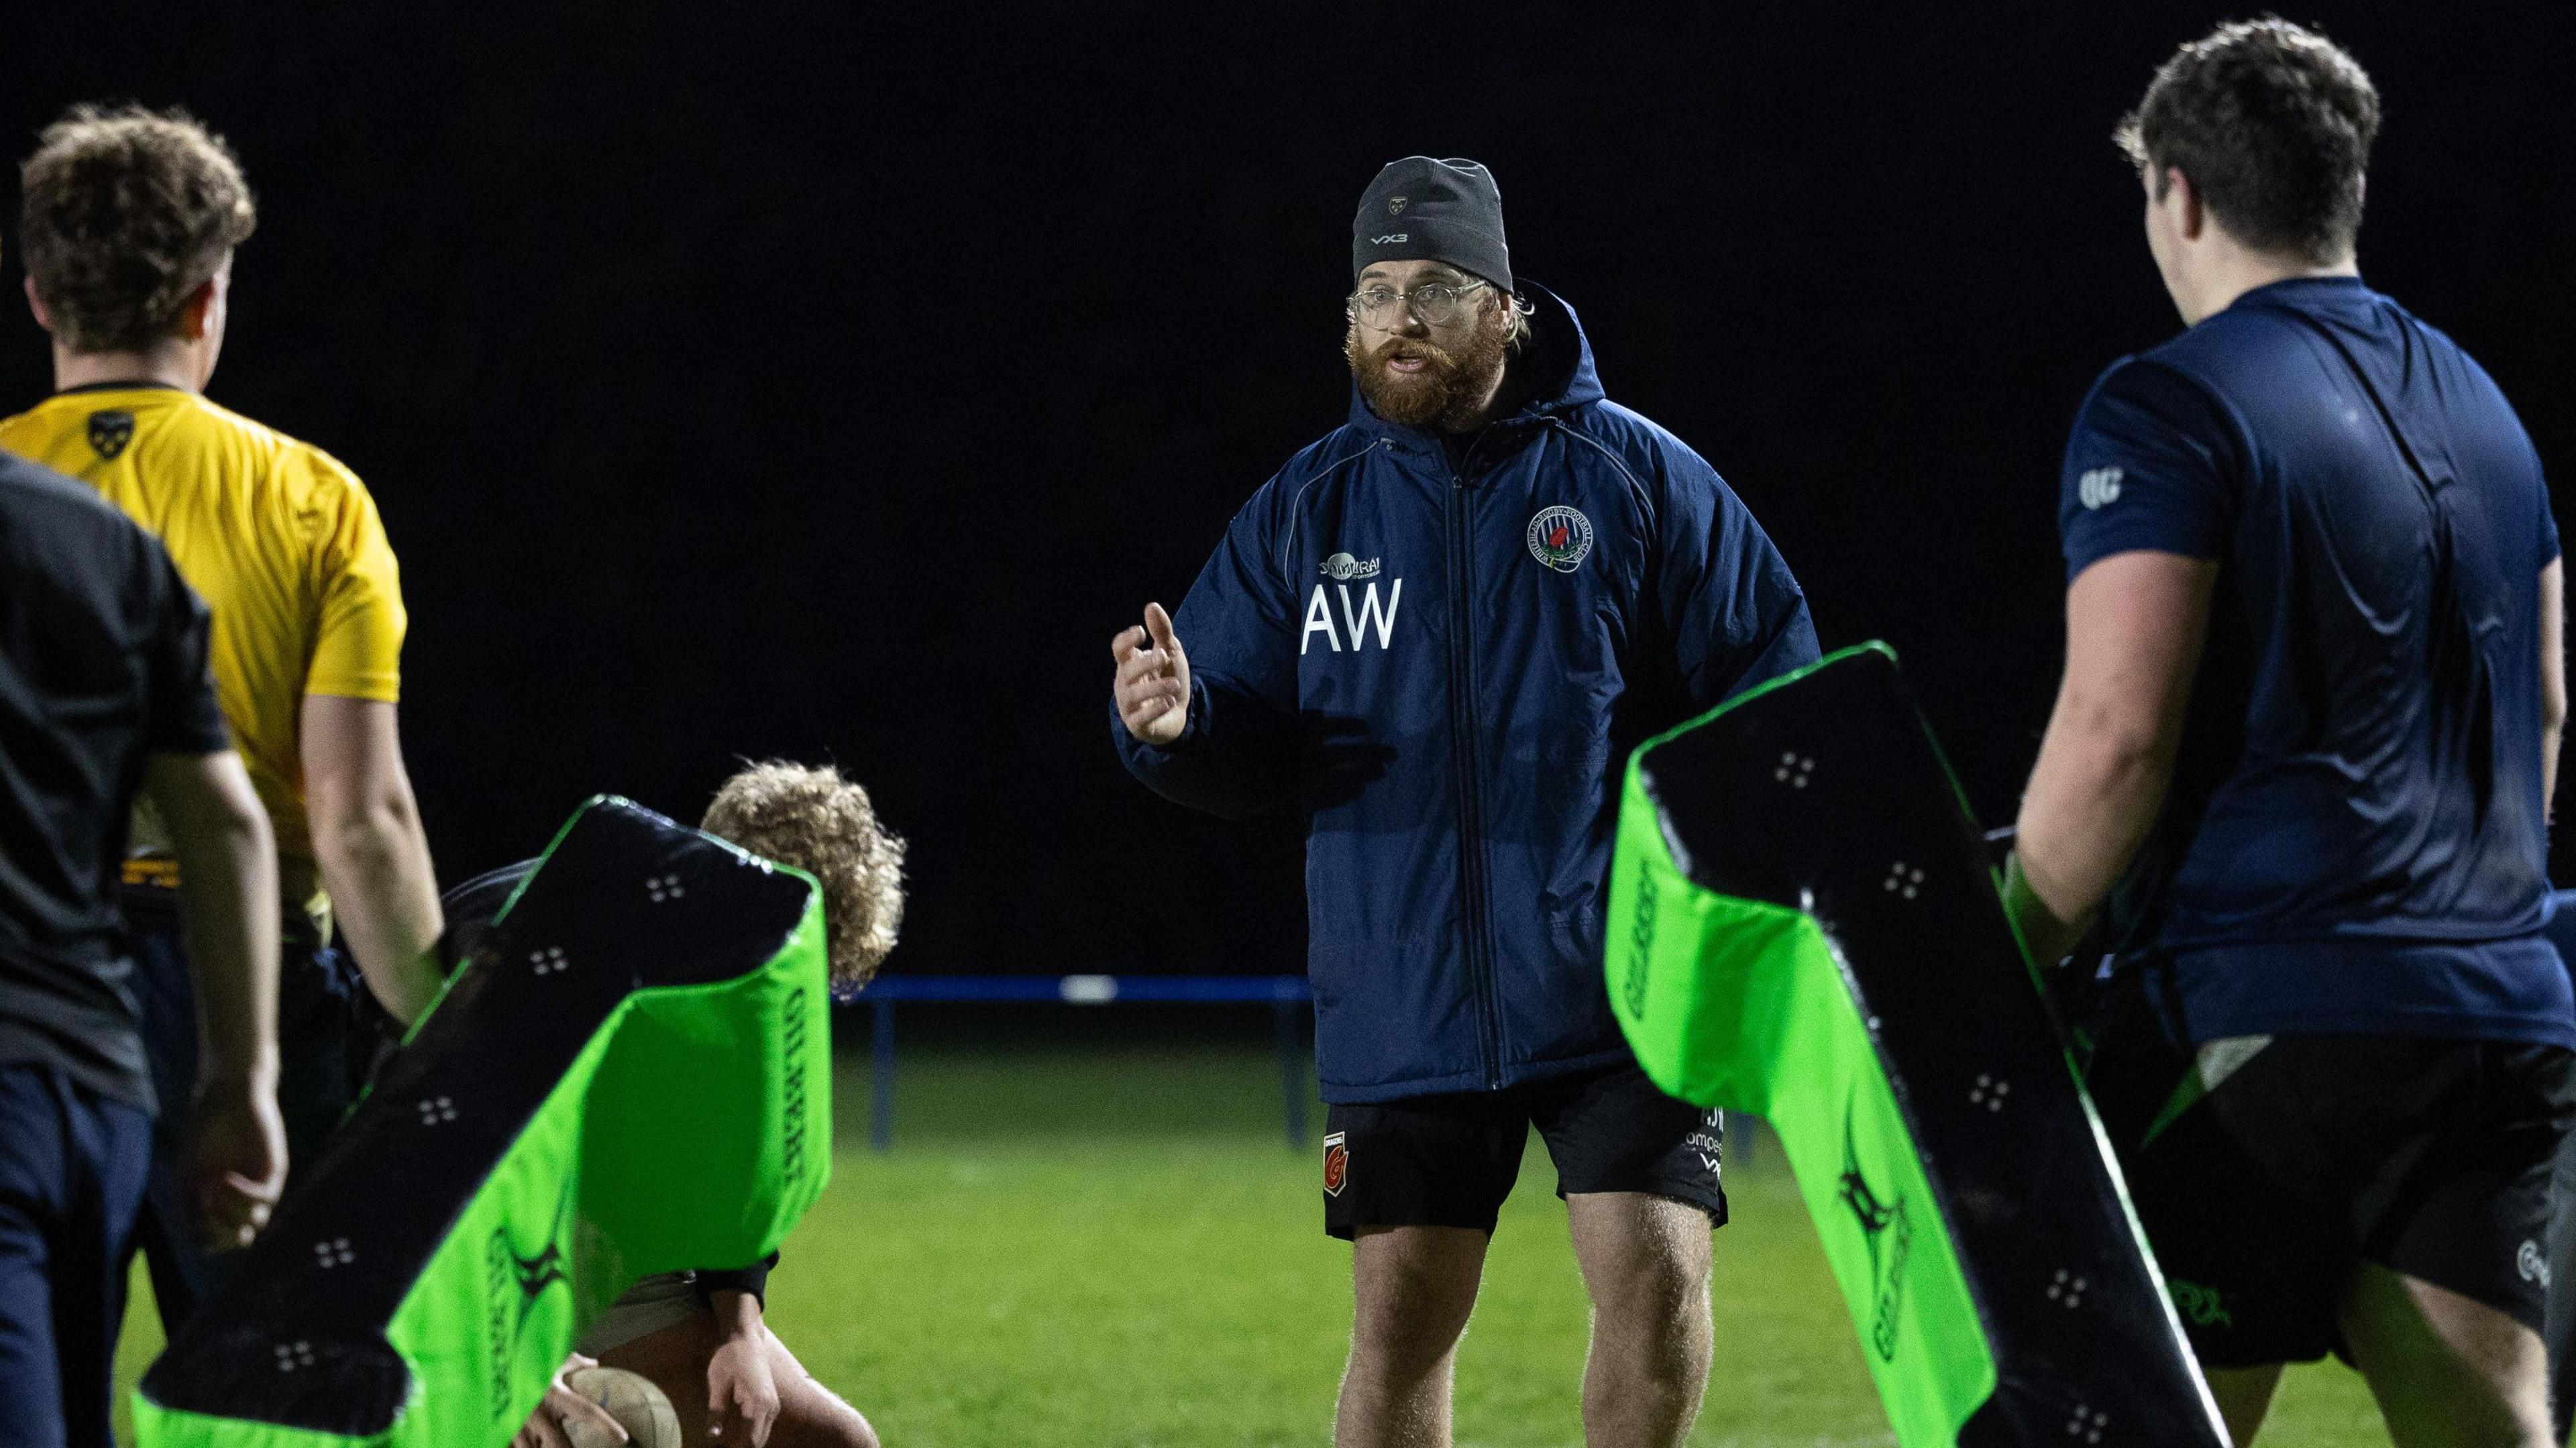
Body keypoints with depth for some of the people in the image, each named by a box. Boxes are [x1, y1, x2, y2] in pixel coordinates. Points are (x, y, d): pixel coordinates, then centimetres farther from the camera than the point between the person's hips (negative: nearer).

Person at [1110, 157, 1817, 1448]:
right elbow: (1247, 759, 5)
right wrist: (1173, 725, -17)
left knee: (1655, 1278, -11)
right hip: (1406, 1008, 2)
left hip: (1616, 993, -2)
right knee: (1399, 1324, 5)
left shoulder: (1636, 474, -1)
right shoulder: (1308, 512, 7)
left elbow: (1767, 685, 2)